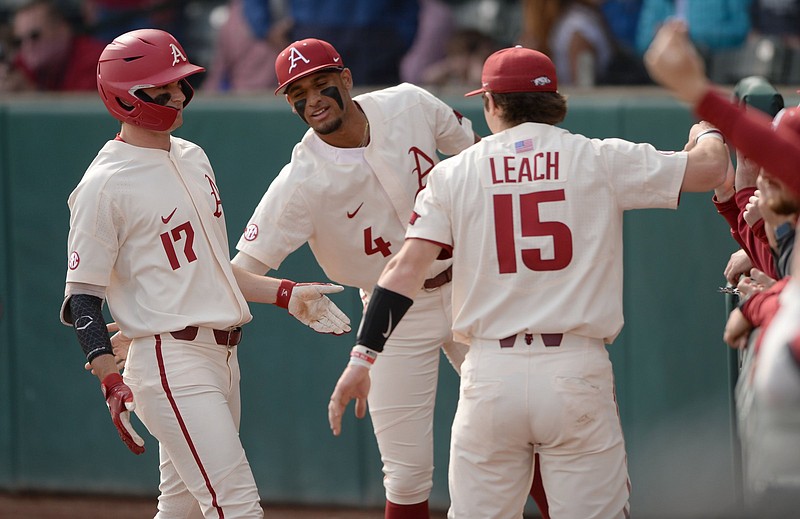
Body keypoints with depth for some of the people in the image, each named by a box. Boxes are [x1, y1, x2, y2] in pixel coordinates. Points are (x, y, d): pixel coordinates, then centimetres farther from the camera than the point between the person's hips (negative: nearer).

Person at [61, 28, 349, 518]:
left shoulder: (192, 158, 15)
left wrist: (285, 294, 14)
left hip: (221, 358, 9)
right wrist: (112, 381, -21)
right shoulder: (105, 184, -11)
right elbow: (81, 298, -11)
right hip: (171, 363, -9)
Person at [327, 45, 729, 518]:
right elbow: (711, 168, 5)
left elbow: (406, 269, -1)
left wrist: (364, 356, 0)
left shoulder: (454, 174, 6)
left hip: (490, 377, 1)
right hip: (576, 373, -1)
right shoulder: (600, 160, 3)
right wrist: (706, 132, 28)